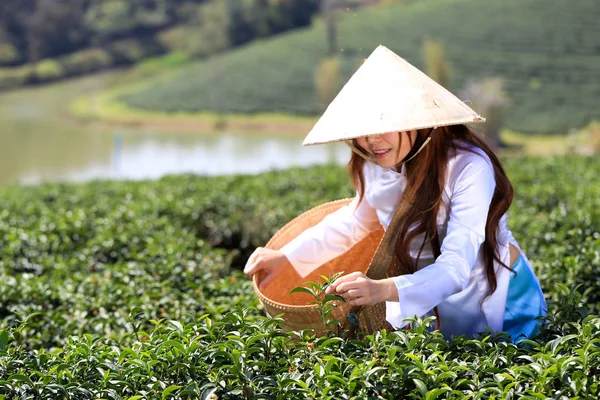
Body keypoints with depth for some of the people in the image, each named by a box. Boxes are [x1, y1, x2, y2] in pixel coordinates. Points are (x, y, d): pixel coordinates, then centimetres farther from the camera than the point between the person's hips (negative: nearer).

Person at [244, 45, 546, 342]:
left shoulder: (469, 167, -29)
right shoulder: (376, 165, -10)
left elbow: (455, 268, -36)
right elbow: (356, 219, 11)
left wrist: (385, 289, -54)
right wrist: (287, 257, 2)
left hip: (498, 304, -5)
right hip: (428, 297, 5)